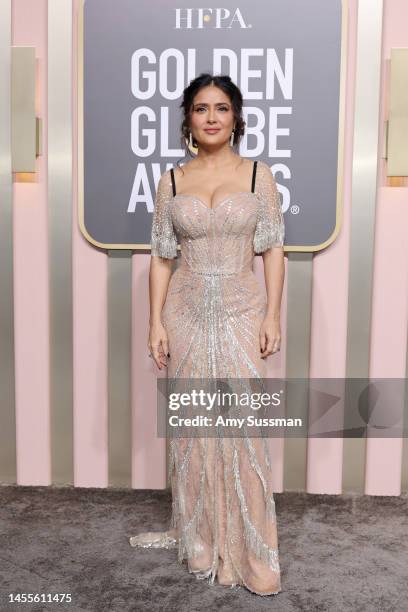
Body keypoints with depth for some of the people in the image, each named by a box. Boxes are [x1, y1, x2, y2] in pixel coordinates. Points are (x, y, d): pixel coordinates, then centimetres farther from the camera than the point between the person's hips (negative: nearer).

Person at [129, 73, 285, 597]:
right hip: (187, 311, 2)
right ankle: (200, 537, 29)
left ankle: (248, 549, 17)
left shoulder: (258, 175, 3)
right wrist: (156, 322, -2)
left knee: (242, 428, -1)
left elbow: (273, 250, 2)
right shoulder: (171, 181, 5)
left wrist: (273, 315, -5)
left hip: (240, 311, -1)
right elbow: (161, 256, 4)